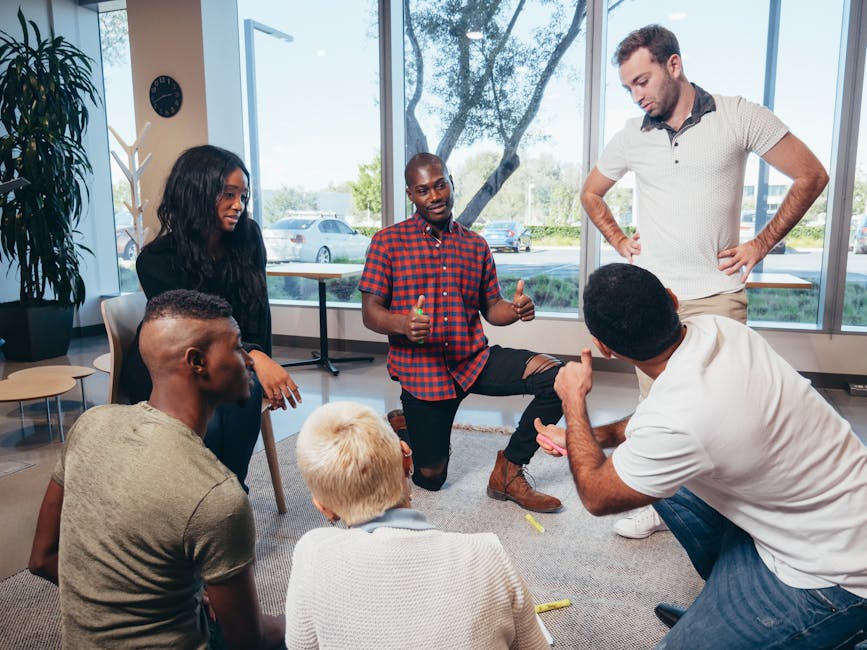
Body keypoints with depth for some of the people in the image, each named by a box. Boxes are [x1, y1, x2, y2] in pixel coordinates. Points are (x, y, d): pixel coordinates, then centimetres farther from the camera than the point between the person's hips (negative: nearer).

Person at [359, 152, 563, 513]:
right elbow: (370, 313, -5)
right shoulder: (388, 241, -2)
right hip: (422, 367, -3)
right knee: (430, 478, 3)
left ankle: (509, 471, -2)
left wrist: (516, 309, -13)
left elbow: (491, 308, 11)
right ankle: (406, 427, 37)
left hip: (474, 358, 3)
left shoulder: (476, 245, 10)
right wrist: (405, 324, -28)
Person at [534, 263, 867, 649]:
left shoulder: (675, 421, -34)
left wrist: (573, 400, -4)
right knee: (659, 476, 13)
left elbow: (596, 496, -12)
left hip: (836, 573, -8)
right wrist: (587, 437, 8)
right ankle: (726, 606, 25)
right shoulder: (718, 327, -11)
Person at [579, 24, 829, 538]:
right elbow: (591, 193, 23)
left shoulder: (738, 117, -2)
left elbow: (811, 176, 3)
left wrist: (761, 244, -2)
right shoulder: (632, 138, 7)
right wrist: (620, 241, 10)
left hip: (718, 295, -3)